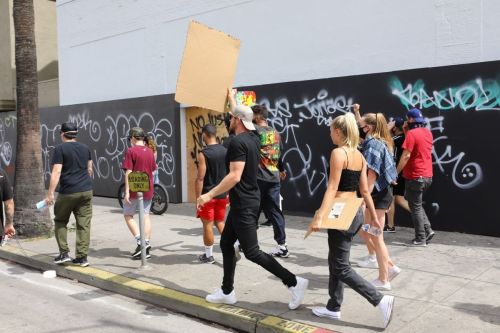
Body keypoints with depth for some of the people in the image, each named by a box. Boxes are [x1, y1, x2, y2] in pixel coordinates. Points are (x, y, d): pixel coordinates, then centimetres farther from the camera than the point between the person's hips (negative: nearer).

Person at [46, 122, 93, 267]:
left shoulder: (60, 149, -5)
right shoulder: (85, 148, 11)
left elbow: (56, 172, -14)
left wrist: (50, 193, -14)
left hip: (68, 192, -4)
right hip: (86, 191, 4)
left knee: (60, 221, 15)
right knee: (84, 224, 5)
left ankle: (64, 253, 11)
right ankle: (82, 257, 6)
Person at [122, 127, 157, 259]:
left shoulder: (131, 151, -11)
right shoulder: (150, 152, 7)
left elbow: (128, 172, -15)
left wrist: (127, 191, -14)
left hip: (134, 190, -5)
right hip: (148, 190, 5)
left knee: (128, 215, 9)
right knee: (146, 216, 10)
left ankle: (140, 241, -6)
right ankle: (146, 246, 10)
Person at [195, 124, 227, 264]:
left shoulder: (203, 153, -14)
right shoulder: (225, 151, 5)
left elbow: (200, 178, -17)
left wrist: (198, 198, -12)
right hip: (222, 195, 6)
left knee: (207, 225, 7)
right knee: (220, 223, 19)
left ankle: (208, 255, 17)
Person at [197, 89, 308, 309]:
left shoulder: (237, 142, -19)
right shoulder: (252, 138, 8)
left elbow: (235, 176, -27)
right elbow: (241, 114, 29)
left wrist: (210, 194, -23)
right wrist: (231, 99, 43)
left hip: (243, 205, -10)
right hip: (244, 203, 10)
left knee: (252, 252, -5)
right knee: (226, 243, 16)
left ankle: (293, 282, -1)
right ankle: (227, 291, 24)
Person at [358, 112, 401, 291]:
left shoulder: (373, 144, -16)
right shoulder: (380, 143, 10)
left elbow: (371, 175, -22)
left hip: (376, 195, -10)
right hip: (380, 193, 10)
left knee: (375, 237, 0)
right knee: (363, 231, 18)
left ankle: (383, 280, 12)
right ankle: (390, 266, 23)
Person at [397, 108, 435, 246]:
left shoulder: (412, 133, -15)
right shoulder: (428, 132, 10)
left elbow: (406, 155, -20)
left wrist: (396, 172, -14)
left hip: (415, 176, -8)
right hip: (427, 176, 8)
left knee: (415, 207, 2)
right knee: (417, 204, 23)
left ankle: (420, 239, 7)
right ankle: (427, 230, 16)